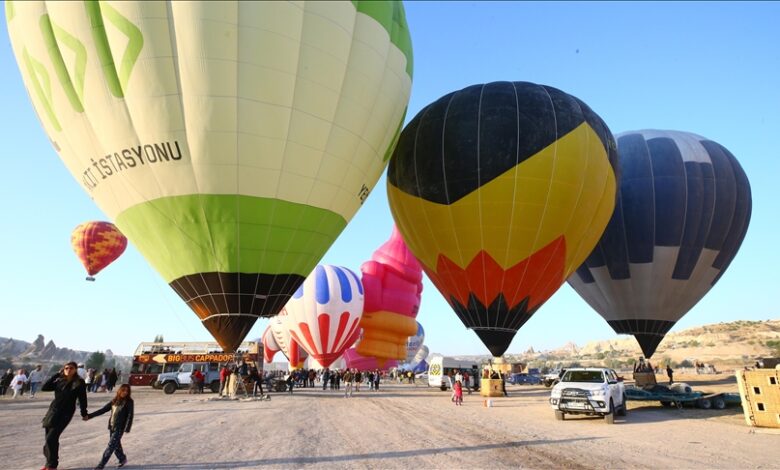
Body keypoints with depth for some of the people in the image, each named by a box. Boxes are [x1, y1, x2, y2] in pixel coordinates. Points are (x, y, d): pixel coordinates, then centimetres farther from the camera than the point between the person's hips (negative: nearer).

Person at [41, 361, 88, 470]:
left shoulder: (79, 383, -8)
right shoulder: (59, 381, 7)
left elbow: (82, 398, -6)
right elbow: (44, 387, -4)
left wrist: (84, 413, -5)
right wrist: (56, 375, -4)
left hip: (66, 413, -5)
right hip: (53, 410, 5)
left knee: (51, 439, -11)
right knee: (50, 438, 10)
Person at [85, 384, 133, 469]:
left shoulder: (129, 402, -9)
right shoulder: (114, 401, 8)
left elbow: (130, 415, -14)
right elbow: (103, 410, 11)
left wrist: (127, 428, -23)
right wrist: (89, 416, 7)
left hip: (120, 428, -6)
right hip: (112, 427, 6)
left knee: (111, 446, -6)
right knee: (116, 445, 13)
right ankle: (123, 459, 32)